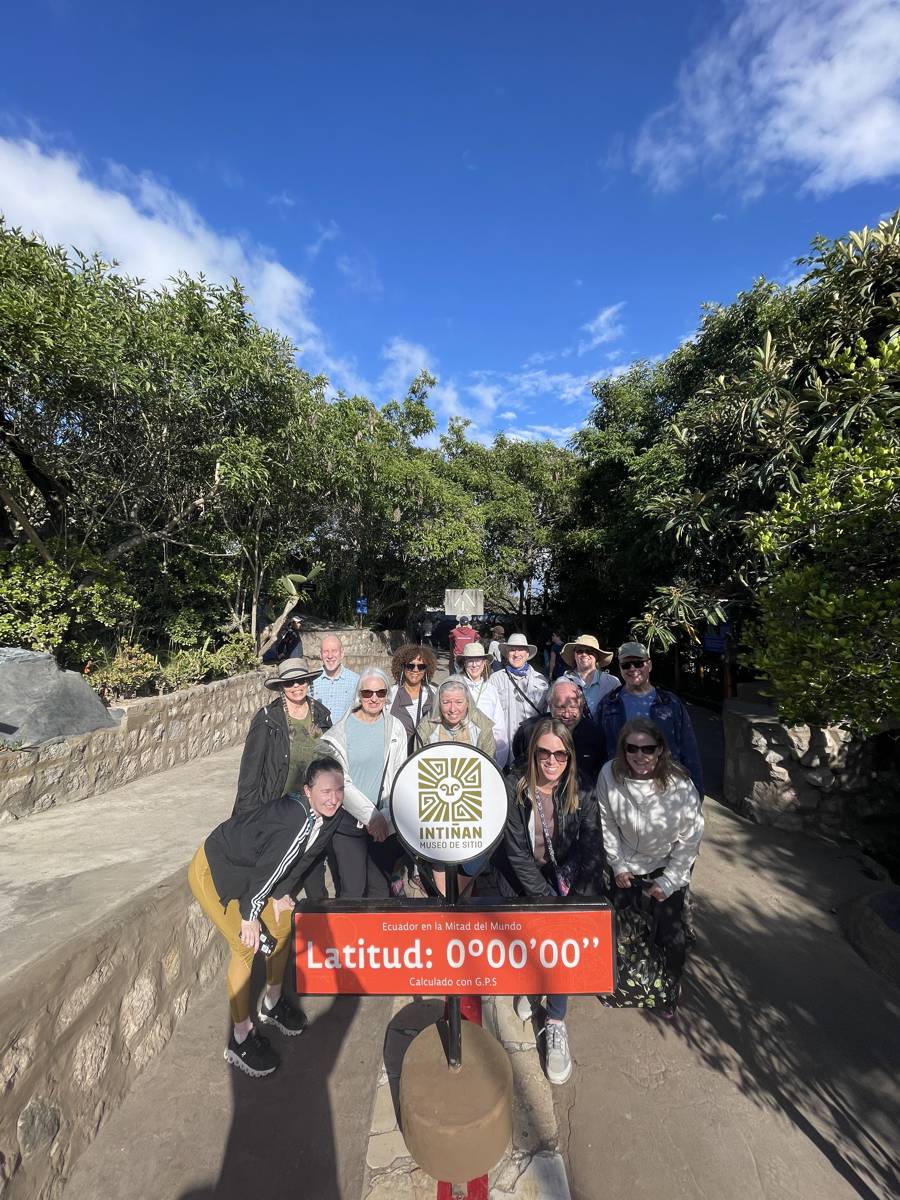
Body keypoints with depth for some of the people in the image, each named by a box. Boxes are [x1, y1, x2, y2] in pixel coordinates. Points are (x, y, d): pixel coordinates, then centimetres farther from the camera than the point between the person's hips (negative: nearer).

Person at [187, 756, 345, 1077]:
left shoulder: (329, 817, -13)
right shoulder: (297, 821, -39)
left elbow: (303, 859, 2)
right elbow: (268, 868, -28)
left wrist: (281, 894, 1)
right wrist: (250, 916, -15)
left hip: (246, 870, 8)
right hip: (212, 871, -8)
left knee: (283, 925, 14)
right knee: (246, 947, -6)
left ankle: (271, 1003, 38)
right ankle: (241, 1039, 16)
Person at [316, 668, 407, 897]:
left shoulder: (396, 728, 1)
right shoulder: (341, 731, -6)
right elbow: (340, 782, -9)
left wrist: (386, 816, -10)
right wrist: (370, 816, -13)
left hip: (386, 820, 2)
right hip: (348, 818, -2)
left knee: (380, 886, 12)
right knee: (352, 888, 4)